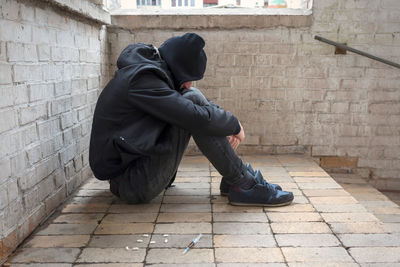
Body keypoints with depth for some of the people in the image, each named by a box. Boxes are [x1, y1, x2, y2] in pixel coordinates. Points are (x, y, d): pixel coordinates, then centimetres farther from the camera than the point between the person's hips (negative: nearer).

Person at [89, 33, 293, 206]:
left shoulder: (144, 68, 10)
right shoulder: (142, 80, -20)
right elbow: (198, 119, -27)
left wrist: (225, 129, 9)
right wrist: (234, 125, -8)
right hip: (133, 185, -10)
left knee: (191, 100, 8)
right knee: (192, 99, -19)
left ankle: (234, 177, 6)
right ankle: (245, 186, -14)